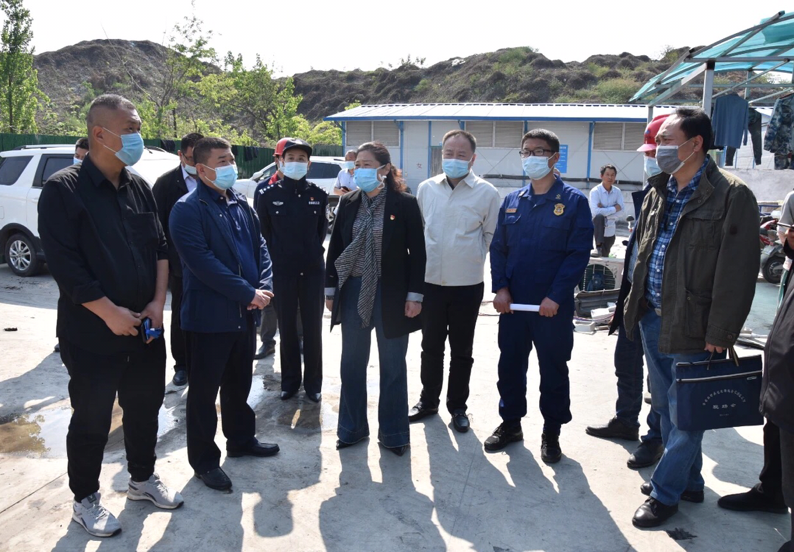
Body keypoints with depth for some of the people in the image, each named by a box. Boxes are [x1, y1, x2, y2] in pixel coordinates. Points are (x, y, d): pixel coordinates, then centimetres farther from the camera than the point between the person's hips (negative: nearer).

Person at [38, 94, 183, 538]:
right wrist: (109, 312, -18)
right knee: (92, 419, 8)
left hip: (145, 328, 6)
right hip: (92, 334, -5)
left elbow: (160, 247, 8)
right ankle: (85, 499, 29)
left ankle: (143, 478, 38)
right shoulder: (63, 189, -12)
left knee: (146, 407, 17)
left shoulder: (139, 187, 6)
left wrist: (157, 302, -3)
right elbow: (64, 262, -17)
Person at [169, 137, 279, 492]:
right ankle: (204, 461, 21)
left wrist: (264, 288, -7)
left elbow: (260, 248, 10)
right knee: (204, 392, 7)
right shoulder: (188, 209, -12)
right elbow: (202, 262, -21)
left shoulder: (241, 205, 11)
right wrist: (248, 293, -21)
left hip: (245, 314, 7)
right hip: (209, 316, -7)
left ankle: (241, 439, 39)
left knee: (239, 385, 21)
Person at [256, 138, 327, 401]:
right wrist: (276, 255, 4)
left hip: (313, 271, 0)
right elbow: (263, 231, 6)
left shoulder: (318, 195, 0)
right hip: (282, 272, 0)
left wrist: (314, 250, 6)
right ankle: (290, 380, 24)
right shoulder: (269, 195, -2)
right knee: (287, 328, 9)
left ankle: (313, 382, 19)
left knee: (313, 328, 6)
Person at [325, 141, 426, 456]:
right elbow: (335, 247, 8)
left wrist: (414, 295, -11)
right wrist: (330, 289, 6)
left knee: (392, 367, 9)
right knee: (352, 364, 13)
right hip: (353, 291, 4)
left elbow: (417, 252, -6)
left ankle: (393, 433, 24)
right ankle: (352, 428, 30)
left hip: (391, 294, -3)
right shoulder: (348, 203, 4)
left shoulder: (405, 204, -7)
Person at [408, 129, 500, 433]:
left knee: (462, 351, 11)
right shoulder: (426, 188, 3)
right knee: (431, 346, 15)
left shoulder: (486, 193, -6)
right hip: (430, 281, 3)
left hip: (467, 285, -2)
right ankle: (428, 401, 32)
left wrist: (472, 257, -1)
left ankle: (457, 406, 28)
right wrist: (421, 258, 8)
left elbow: (493, 235, 1)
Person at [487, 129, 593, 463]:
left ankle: (551, 433, 26)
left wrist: (555, 296, -17)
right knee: (510, 364, 12)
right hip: (512, 302, 4)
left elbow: (579, 253, -10)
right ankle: (511, 423, 31)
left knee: (553, 369, 9)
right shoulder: (512, 201, 7)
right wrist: (500, 288, -5)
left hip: (553, 306, -4)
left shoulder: (573, 201, -5)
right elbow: (498, 248, 8)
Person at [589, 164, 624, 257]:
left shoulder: (617, 191, 1)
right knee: (599, 217, -36)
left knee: (605, 256, 13)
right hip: (597, 228, -5)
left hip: (610, 231, 5)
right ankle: (598, 247, -32)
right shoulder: (595, 191, -13)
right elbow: (596, 212, -27)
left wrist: (604, 209, -19)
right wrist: (614, 209, -19)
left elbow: (621, 210, -10)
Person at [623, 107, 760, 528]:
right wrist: (636, 305, 13)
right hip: (652, 320, 8)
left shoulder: (731, 196, -13)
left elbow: (737, 270, -15)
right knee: (665, 407, 18)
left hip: (691, 328, -7)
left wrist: (719, 333, -16)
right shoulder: (658, 193, 10)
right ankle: (688, 481, 37)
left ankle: (666, 492, 22)